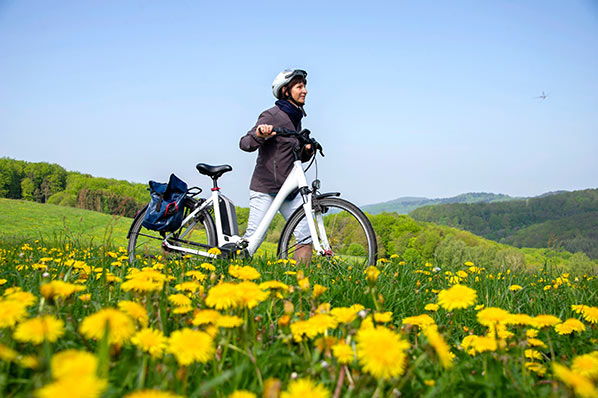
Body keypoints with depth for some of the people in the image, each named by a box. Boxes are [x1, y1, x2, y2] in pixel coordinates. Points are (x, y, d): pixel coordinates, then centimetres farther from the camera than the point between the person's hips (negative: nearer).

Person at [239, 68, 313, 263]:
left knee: (306, 236, -2)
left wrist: (307, 150, 0)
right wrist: (259, 135, -38)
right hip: (265, 188, -7)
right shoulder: (272, 116, -8)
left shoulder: (296, 118, 16)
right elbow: (244, 143, -17)